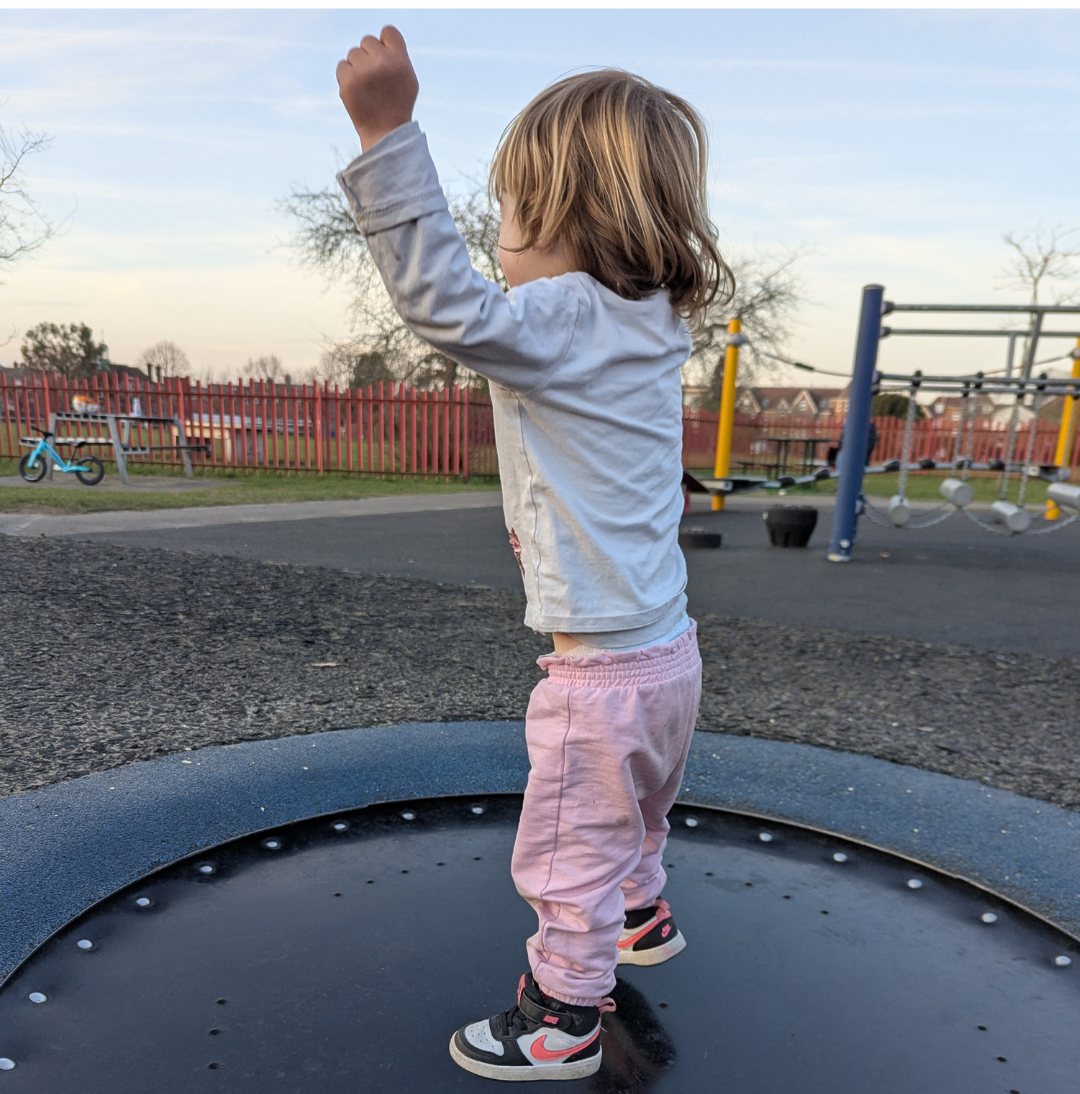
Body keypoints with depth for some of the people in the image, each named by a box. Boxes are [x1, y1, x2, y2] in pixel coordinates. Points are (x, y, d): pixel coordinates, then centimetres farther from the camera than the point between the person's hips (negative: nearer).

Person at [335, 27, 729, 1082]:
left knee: (567, 855, 12)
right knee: (628, 817, 33)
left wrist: (386, 131, -31)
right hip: (666, 650, 10)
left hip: (604, 668, -9)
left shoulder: (565, 320, -19)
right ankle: (643, 915, 57)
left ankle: (562, 1022, 33)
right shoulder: (650, 324, 7)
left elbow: (451, 306, -34)